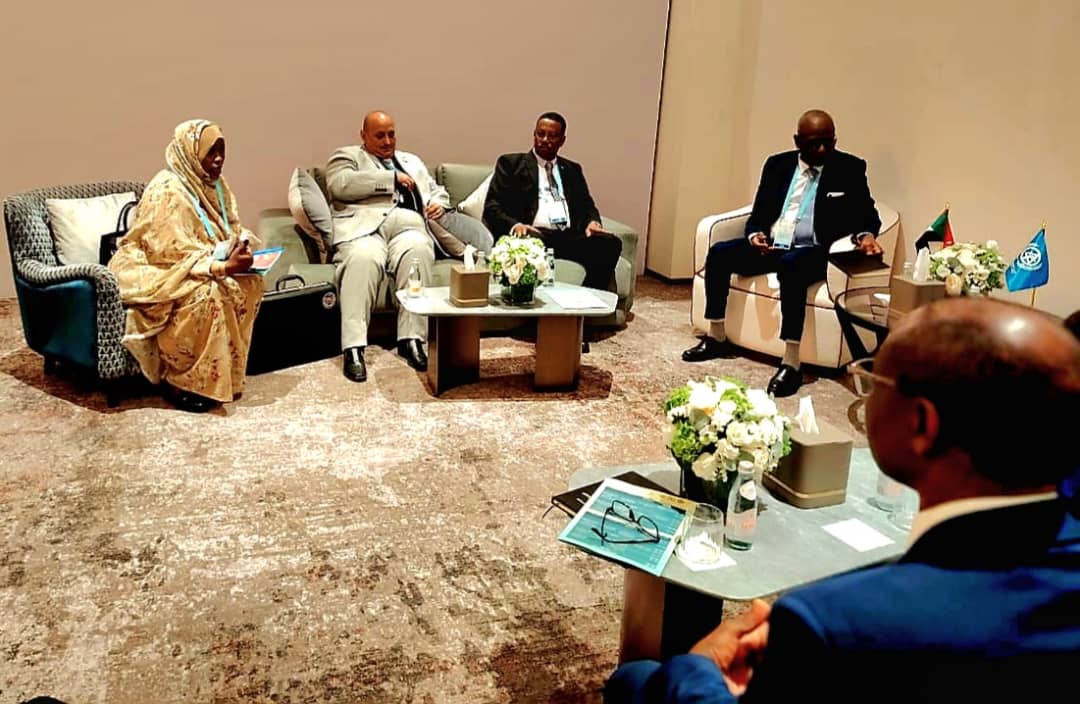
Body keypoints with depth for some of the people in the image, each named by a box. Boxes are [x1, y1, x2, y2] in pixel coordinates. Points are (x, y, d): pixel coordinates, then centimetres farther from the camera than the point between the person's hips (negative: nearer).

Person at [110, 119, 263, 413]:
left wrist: (239, 248, -14)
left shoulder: (214, 184, 4)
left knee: (250, 282, -15)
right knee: (205, 293, -35)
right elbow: (173, 253, -27)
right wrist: (223, 267, -35)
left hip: (193, 266, 8)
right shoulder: (167, 191, -22)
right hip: (150, 270, -8)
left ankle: (225, 370, -6)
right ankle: (180, 381, -20)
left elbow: (231, 230, 9)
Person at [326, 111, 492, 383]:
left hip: (409, 226, 3)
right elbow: (339, 184, -1)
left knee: (417, 250, -36)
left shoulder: (412, 161, 37)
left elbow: (438, 192, 36)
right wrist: (391, 178, -1)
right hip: (365, 226, -3)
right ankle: (354, 348, -43)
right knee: (363, 258, -39)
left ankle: (412, 339, -38)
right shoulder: (347, 156, 21)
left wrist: (439, 204, 10)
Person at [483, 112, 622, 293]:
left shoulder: (572, 169, 26)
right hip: (534, 234, -4)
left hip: (568, 236, 4)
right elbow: (492, 207, 5)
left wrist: (593, 221, -4)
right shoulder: (511, 163, 13)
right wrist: (514, 225, -16)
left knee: (611, 243, -24)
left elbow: (586, 205, 22)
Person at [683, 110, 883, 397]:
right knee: (718, 253, -18)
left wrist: (866, 235, -24)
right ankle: (716, 338, -4)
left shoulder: (850, 169, 2)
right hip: (770, 245, 5)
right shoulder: (778, 164, 11)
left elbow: (866, 213, 0)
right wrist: (755, 234, -11)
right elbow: (759, 212, 12)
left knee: (790, 266, -39)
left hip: (812, 252, -5)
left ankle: (791, 362, -38)